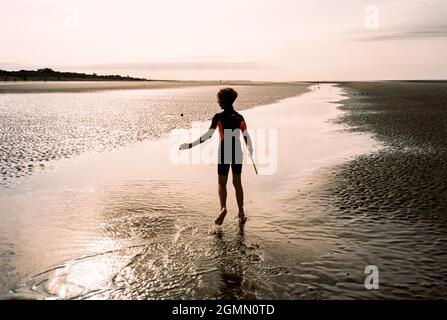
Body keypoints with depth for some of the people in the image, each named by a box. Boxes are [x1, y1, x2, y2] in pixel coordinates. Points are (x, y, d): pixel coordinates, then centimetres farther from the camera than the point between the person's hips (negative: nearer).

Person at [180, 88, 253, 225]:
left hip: (224, 153, -3)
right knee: (237, 183, 14)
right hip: (237, 153, 3)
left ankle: (223, 207, -13)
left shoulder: (218, 117, -10)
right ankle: (241, 212, 17)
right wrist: (250, 149, 23)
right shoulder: (239, 117, 1)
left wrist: (190, 145, -12)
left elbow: (208, 135, -15)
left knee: (222, 183, 10)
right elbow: (246, 136, 4)